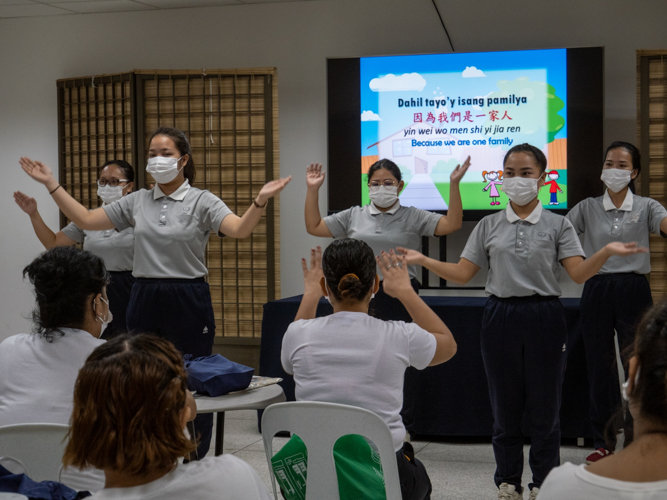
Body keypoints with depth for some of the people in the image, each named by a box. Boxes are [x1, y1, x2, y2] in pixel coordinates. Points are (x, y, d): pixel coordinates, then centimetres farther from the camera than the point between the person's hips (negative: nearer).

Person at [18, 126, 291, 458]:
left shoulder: (202, 201, -4)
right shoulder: (137, 201, 9)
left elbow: (239, 229, -19)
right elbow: (85, 220, 11)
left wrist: (260, 200, -37)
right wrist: (51, 184, 7)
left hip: (189, 300, -4)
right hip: (145, 301, 4)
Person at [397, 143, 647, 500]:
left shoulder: (557, 225, 3)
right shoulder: (489, 226, 8)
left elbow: (579, 273, -9)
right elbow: (463, 274, 5)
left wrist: (607, 252, -27)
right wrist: (423, 260, -6)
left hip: (544, 318, -2)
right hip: (501, 318, 2)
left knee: (544, 409, 3)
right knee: (505, 407, 8)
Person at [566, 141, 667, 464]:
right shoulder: (588, 208, 9)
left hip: (634, 291, -1)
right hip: (597, 291, 1)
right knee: (599, 366, 5)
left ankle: (636, 441, 14)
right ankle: (603, 441, 18)